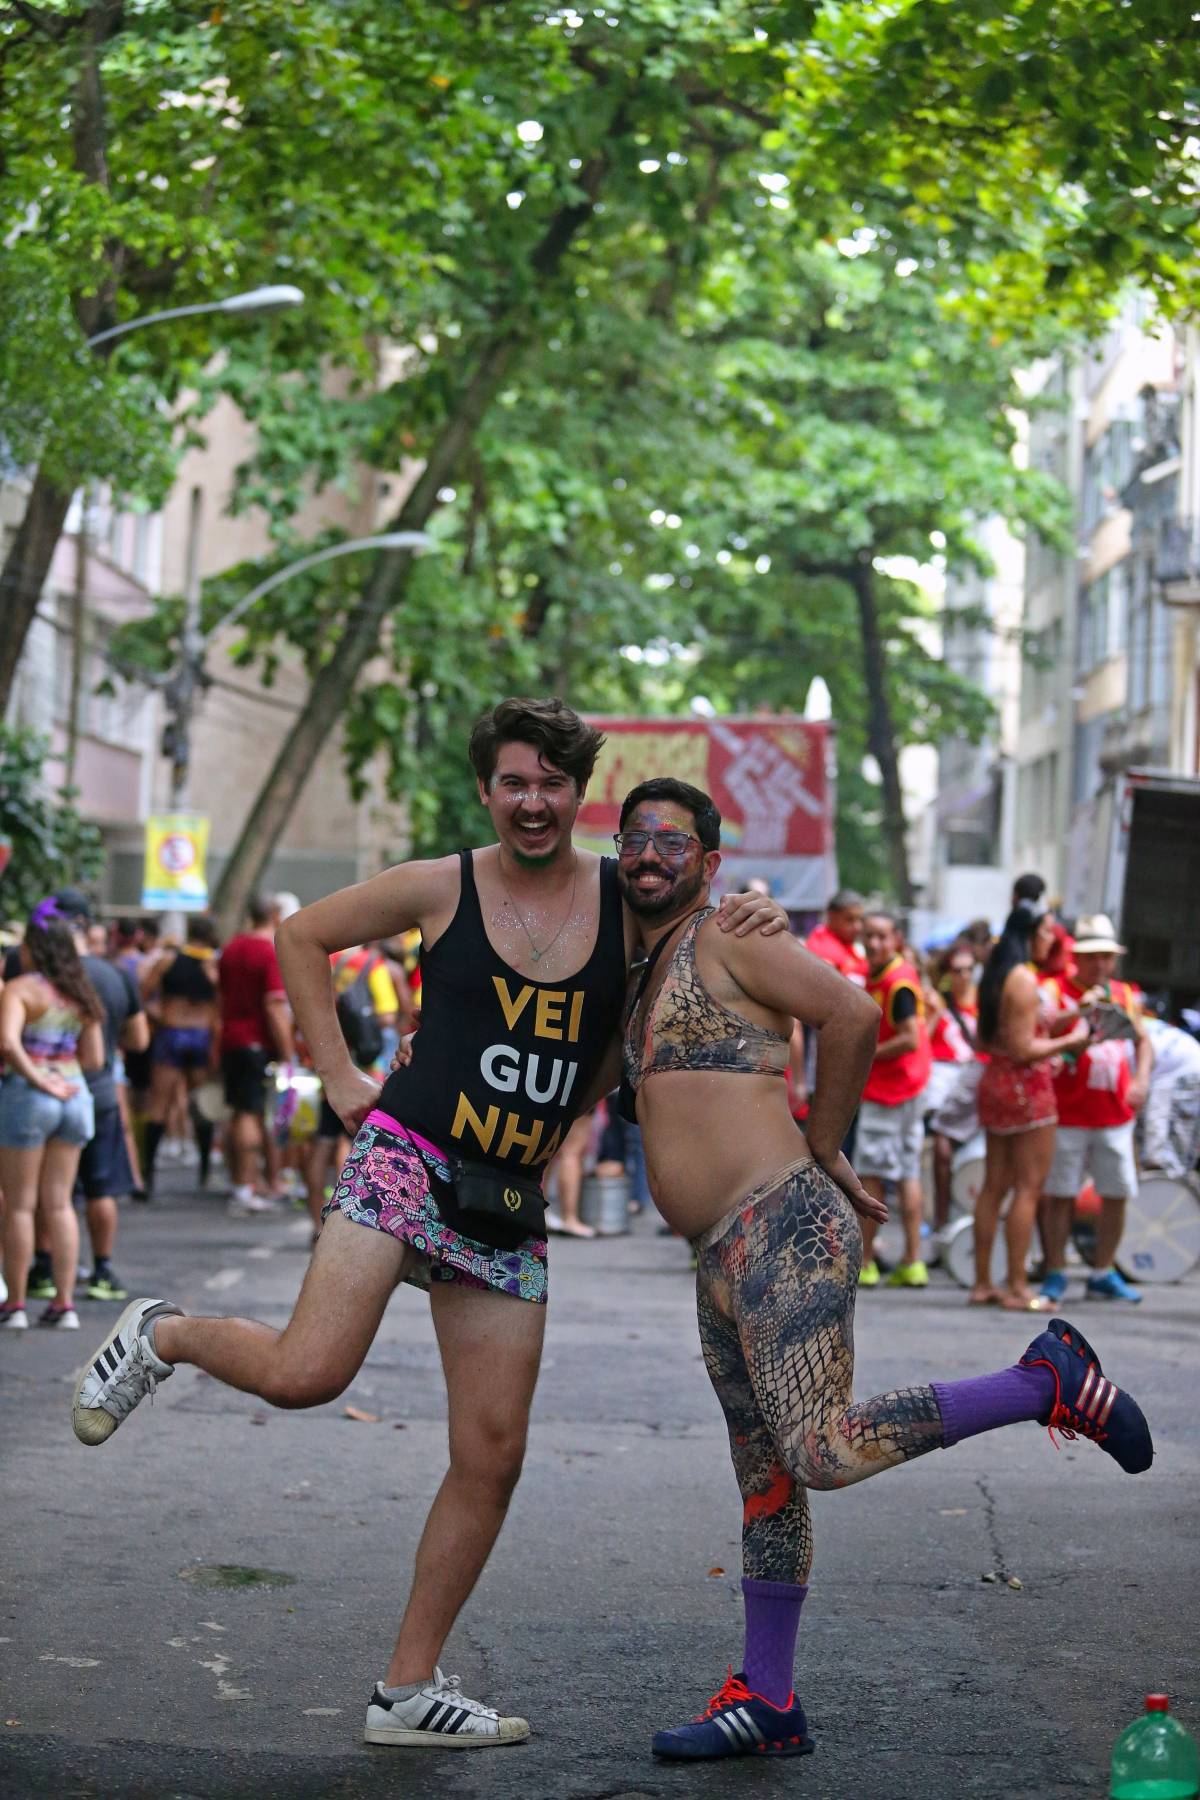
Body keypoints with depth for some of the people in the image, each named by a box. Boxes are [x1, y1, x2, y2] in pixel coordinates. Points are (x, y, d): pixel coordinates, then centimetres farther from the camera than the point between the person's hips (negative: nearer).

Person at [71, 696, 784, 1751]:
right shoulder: (442, 889, -1)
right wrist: (340, 1077, 4)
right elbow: (303, 937, 11)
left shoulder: (628, 900, 4)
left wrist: (757, 915, -6)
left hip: (511, 1212, 4)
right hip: (408, 1161, -4)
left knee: (493, 1456, 2)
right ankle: (162, 1336, 9)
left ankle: (410, 1689, 13)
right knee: (307, 1374, -23)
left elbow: (725, 947, 18)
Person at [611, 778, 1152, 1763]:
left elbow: (855, 1016, -15)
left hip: (782, 1227, -9)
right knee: (765, 1479, 13)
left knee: (823, 1451, -21)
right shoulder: (648, 972, 22)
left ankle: (1050, 1381, -10)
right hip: (723, 1265, 9)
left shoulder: (728, 938, -5)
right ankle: (766, 1701, 20)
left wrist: (823, 1147, -5)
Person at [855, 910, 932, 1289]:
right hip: (909, 1087, 10)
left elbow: (910, 1040, -23)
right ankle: (912, 1262, 10)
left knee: (870, 1173, -4)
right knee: (908, 1174, 8)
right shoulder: (875, 975, 12)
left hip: (887, 1089, -10)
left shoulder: (898, 983, -18)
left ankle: (863, 1264, 1)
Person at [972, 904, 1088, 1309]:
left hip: (994, 1079, 9)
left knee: (994, 1185, 11)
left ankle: (982, 1283, 14)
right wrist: (1069, 1041, -8)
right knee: (1029, 1187, -3)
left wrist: (1056, 1023, 14)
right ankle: (1017, 1288, -3)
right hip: (1026, 1085, -9)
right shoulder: (1024, 979, -17)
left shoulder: (994, 975, 11)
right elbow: (1024, 1049, -20)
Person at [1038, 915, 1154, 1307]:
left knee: (1117, 1194, 6)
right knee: (1059, 1194, 0)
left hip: (1115, 1114, 4)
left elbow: (1143, 1041, 16)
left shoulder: (1124, 995, 12)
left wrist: (1142, 1079, -1)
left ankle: (1103, 1275, 18)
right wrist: (1079, 1012, -30)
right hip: (1068, 1113, -4)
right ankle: (1055, 1275, 10)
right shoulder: (1058, 991, -3)